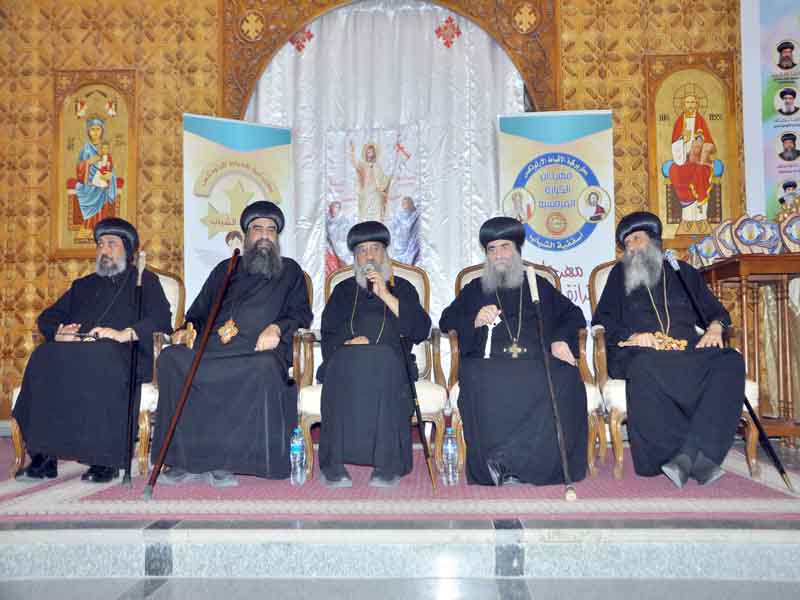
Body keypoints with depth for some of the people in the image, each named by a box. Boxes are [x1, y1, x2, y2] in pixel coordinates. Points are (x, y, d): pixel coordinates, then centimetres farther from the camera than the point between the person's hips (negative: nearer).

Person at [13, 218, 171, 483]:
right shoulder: (83, 285, 34)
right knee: (44, 358, -29)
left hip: (122, 352, -4)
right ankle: (43, 456, -27)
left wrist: (124, 334, -15)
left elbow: (160, 320, 1)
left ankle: (105, 459, -33)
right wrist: (58, 332, 3)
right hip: (74, 350, 4)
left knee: (101, 361, -39)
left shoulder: (144, 281, 19)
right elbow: (47, 317, 27)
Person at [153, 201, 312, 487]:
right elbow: (199, 311, 29)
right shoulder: (225, 270, 30)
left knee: (264, 367, -40)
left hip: (259, 348, -3)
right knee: (170, 358, -27)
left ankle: (225, 459, -29)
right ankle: (187, 459, -27)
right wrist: (187, 329, 7)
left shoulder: (289, 271, 22)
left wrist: (277, 327, -10)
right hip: (212, 346, 3)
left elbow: (301, 313, 10)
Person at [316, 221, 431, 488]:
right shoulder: (343, 290, 26)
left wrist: (386, 296, -1)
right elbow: (328, 334, 15)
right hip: (347, 357, 1)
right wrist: (349, 343, -7)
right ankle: (334, 464, -32)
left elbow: (421, 329, 5)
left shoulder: (402, 287, 22)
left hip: (390, 358, -1)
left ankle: (388, 464, -34)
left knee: (382, 362, -36)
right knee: (344, 365, -34)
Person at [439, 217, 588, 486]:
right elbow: (446, 321, 19)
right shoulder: (474, 289, 27)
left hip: (537, 361, 1)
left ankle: (507, 462, -25)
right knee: (480, 382, -36)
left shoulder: (539, 286, 28)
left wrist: (561, 339, 3)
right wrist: (474, 320, -1)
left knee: (565, 381, -32)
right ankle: (494, 465, -25)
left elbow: (574, 315, 24)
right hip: (489, 361, -1)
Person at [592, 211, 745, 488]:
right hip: (639, 351, -2)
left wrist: (715, 326, 4)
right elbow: (602, 321, 13)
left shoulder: (683, 272, 26)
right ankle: (702, 456, -33)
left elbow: (715, 309, 28)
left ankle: (688, 455, -38)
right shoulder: (620, 275, 21)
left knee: (730, 362, -30)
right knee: (644, 368, -39)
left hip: (688, 351, 3)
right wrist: (631, 336, -6)